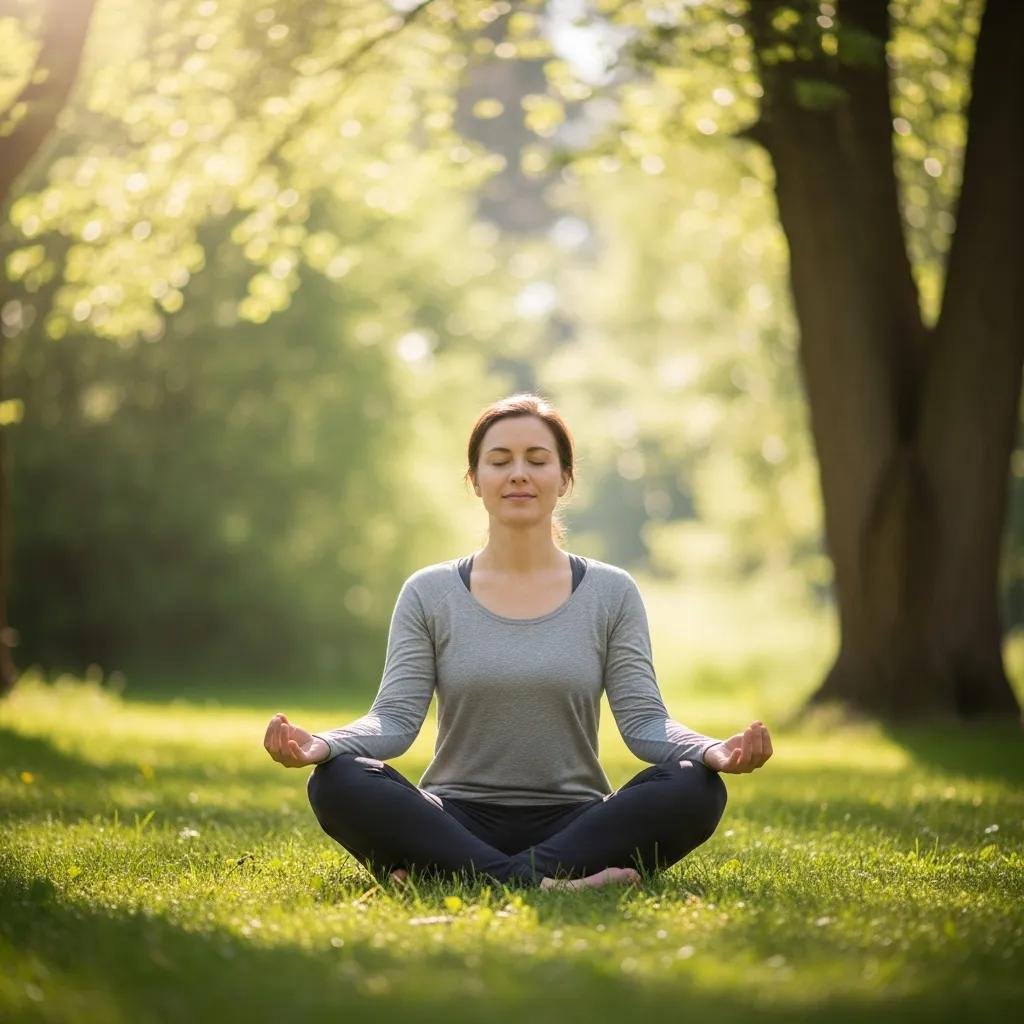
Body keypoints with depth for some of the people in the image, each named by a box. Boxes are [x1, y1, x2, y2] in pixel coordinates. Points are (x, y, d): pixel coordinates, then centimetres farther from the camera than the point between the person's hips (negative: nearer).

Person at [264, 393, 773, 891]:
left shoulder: (611, 594, 7)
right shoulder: (429, 594, 6)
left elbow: (644, 720, -2)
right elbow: (394, 717, -3)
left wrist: (712, 750, -24)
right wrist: (322, 744, -25)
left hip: (572, 824, 1)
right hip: (458, 824, 0)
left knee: (695, 788, -28)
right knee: (339, 782, -29)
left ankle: (454, 877, -32)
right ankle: (551, 881, -35)